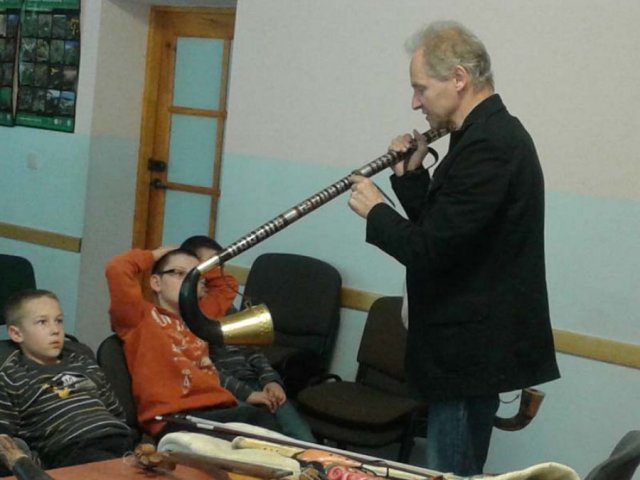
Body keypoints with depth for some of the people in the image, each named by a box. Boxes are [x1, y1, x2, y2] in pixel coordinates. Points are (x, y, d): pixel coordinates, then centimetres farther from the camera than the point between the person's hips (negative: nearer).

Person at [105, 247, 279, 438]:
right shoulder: (141, 315, 11)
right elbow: (117, 269, -2)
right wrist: (154, 255, 14)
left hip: (217, 411, 6)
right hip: (174, 419, -6)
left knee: (259, 417, -27)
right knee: (253, 417, -31)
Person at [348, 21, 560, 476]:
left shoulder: (488, 145, -22)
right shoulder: (492, 133, 11)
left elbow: (429, 250, -25)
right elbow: (441, 228, 16)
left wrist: (375, 210, -9)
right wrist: (411, 175, 3)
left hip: (471, 348, -10)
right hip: (474, 342, 10)